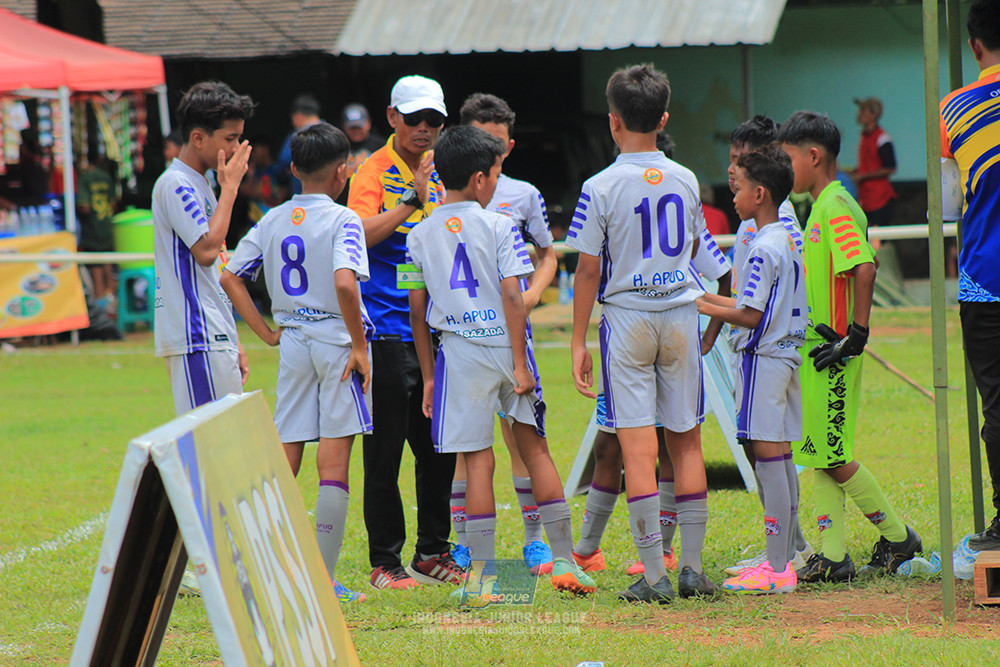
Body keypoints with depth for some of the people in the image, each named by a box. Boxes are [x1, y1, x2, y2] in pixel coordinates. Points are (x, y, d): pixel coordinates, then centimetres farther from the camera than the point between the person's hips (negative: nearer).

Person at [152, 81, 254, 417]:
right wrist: (230, 188, -11)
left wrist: (232, 343, 22)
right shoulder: (175, 184, -11)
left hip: (214, 338, 10)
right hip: (195, 339, -10)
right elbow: (206, 250, -22)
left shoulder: (199, 184, 19)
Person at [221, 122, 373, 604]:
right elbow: (344, 283, -25)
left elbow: (230, 277, 8)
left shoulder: (272, 221, 8)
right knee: (333, 463, -3)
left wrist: (266, 332, 10)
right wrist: (358, 345, -15)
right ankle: (325, 579, -5)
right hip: (336, 339, -5)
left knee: (285, 459, 9)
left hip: (292, 342, 5)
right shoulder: (342, 220, -10)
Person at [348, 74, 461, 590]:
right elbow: (361, 233, -21)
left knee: (439, 450, 10)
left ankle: (432, 555, 20)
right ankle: (384, 562, 2)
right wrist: (414, 199, -24)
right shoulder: (374, 171, -5)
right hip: (387, 330, -7)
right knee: (385, 453, -3)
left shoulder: (436, 176, 14)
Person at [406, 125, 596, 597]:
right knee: (535, 450, 10)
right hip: (504, 345, -1)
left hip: (460, 353, 1)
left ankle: (484, 573, 0)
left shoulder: (420, 236, 5)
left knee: (477, 460, 2)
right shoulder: (498, 226, -5)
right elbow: (512, 297, -11)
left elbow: (417, 313, 6)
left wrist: (429, 377, 13)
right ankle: (564, 561, 10)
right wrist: (520, 364, -9)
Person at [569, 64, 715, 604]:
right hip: (681, 314, 4)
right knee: (686, 442, 10)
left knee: (638, 447, -4)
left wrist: (579, 342, -1)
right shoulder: (685, 182, 4)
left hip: (627, 317, -4)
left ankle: (654, 575, -8)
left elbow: (589, 271, -7)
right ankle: (691, 566, 11)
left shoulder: (602, 188, -9)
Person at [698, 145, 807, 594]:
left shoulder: (764, 249, -16)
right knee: (780, 458, 12)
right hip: (785, 353, 10)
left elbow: (750, 316, -18)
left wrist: (701, 307, -7)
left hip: (762, 356, -10)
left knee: (768, 456, -9)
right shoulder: (788, 241, 14)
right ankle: (784, 558, 15)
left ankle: (776, 570, -10)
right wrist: (707, 298, 21)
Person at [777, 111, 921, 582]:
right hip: (817, 350, 10)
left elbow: (864, 269, -24)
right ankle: (832, 556, 10)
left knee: (831, 456, -6)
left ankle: (898, 538, 5)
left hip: (832, 354, -10)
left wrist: (856, 335, -24)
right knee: (821, 457, 8)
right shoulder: (822, 207, 17)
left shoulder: (837, 207, -14)